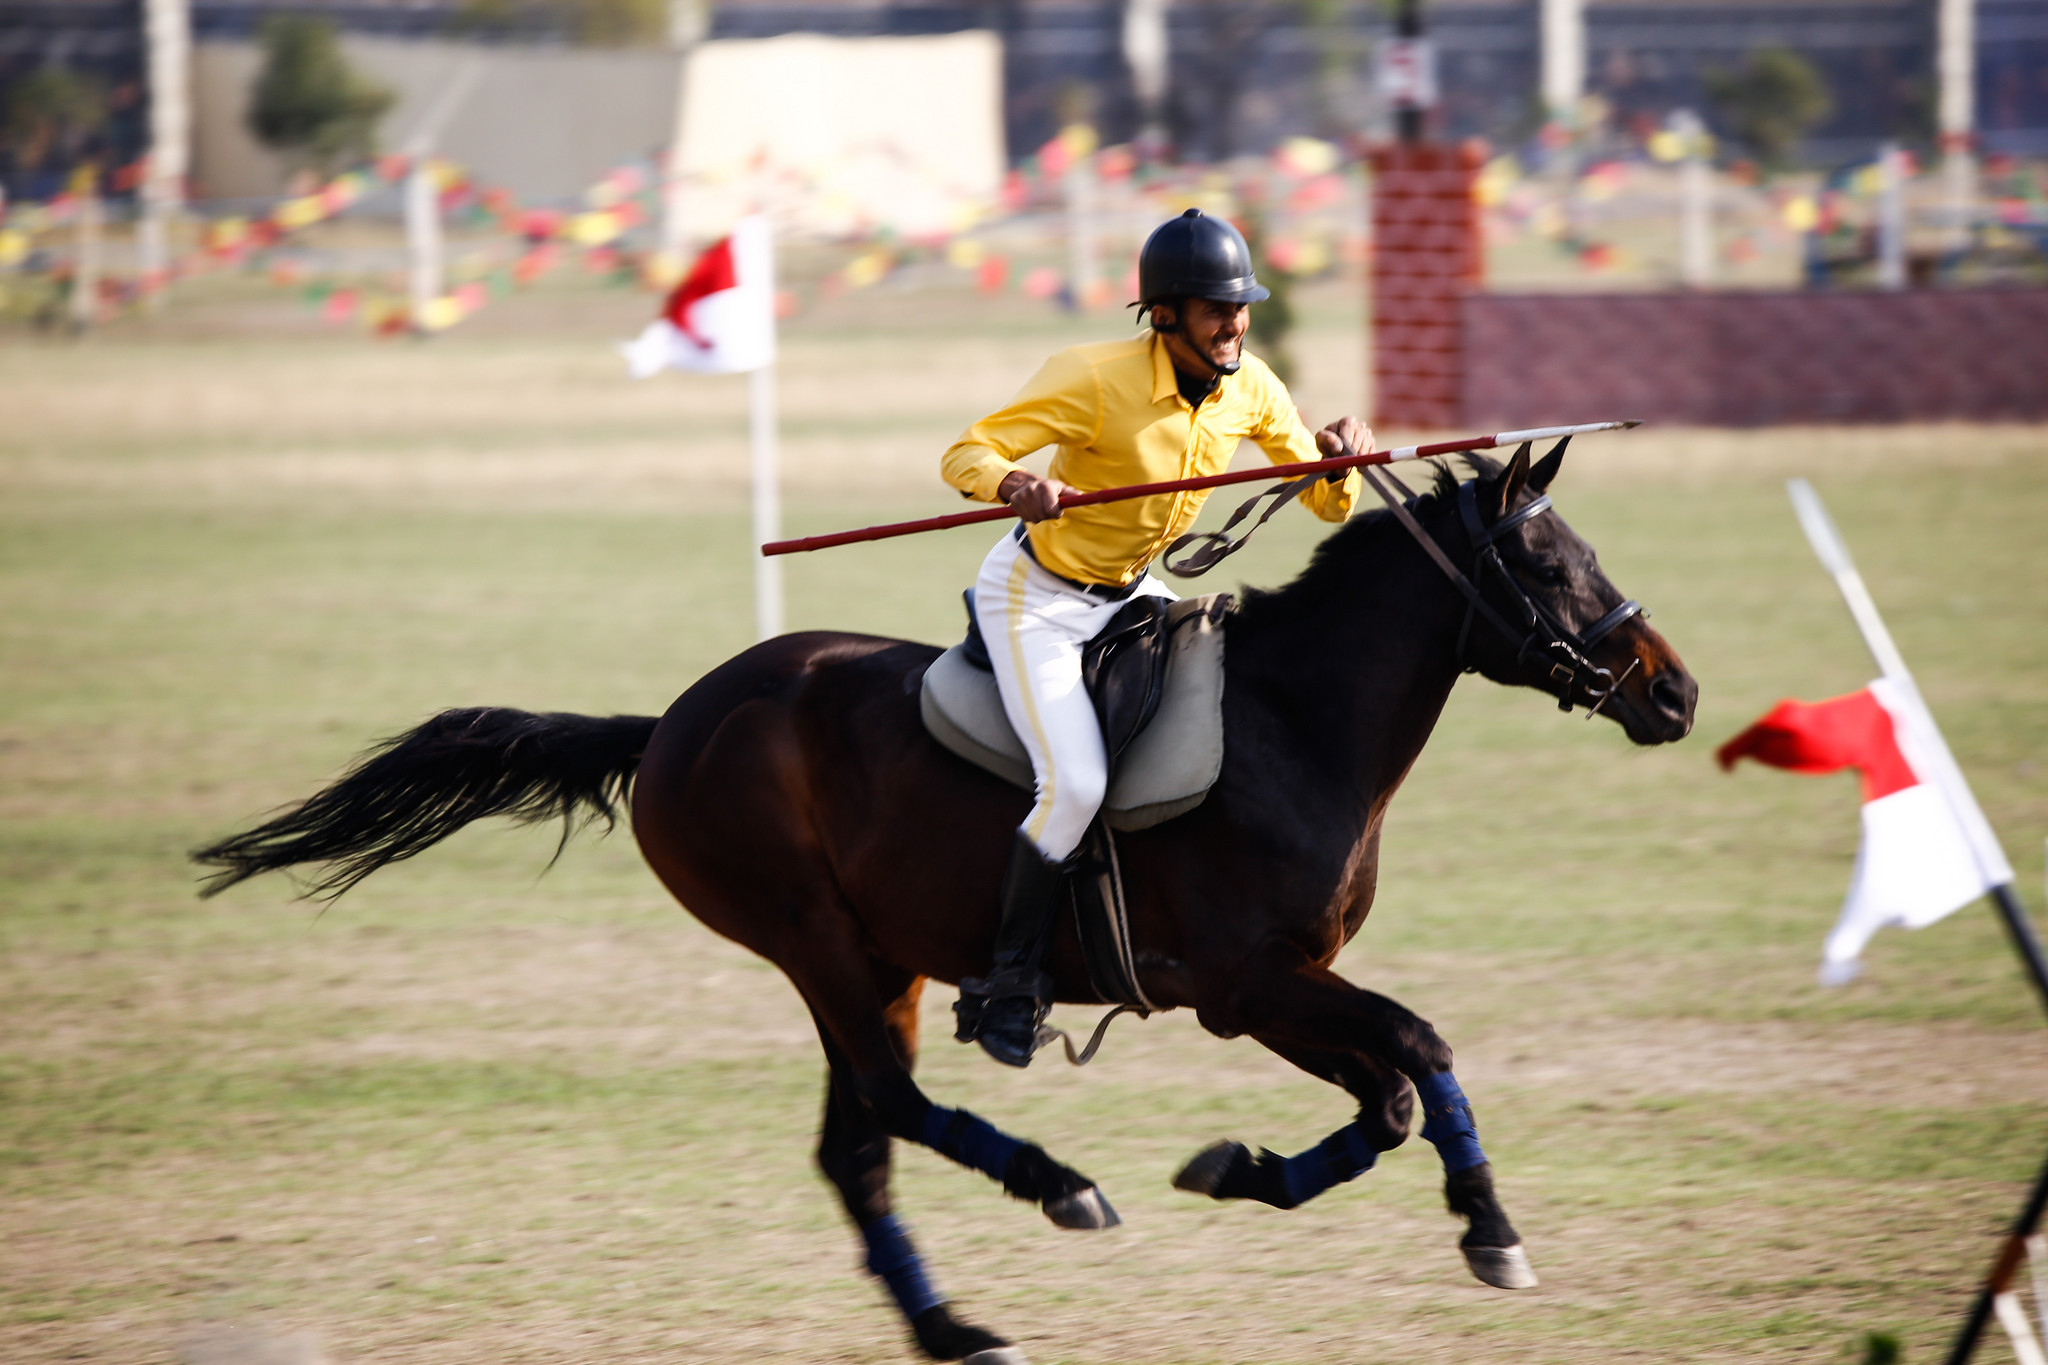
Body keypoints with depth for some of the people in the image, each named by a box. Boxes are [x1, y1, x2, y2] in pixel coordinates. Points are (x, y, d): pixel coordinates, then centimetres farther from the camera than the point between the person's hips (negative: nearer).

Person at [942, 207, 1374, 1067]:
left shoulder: (1249, 390, -8)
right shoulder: (1096, 381, -27)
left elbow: (1329, 504, -4)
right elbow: (964, 455, -25)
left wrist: (1341, 458, -27)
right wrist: (1017, 485, -48)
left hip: (1129, 593, 7)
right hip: (1038, 600, -7)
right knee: (1075, 784, -21)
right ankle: (1009, 980, -4)